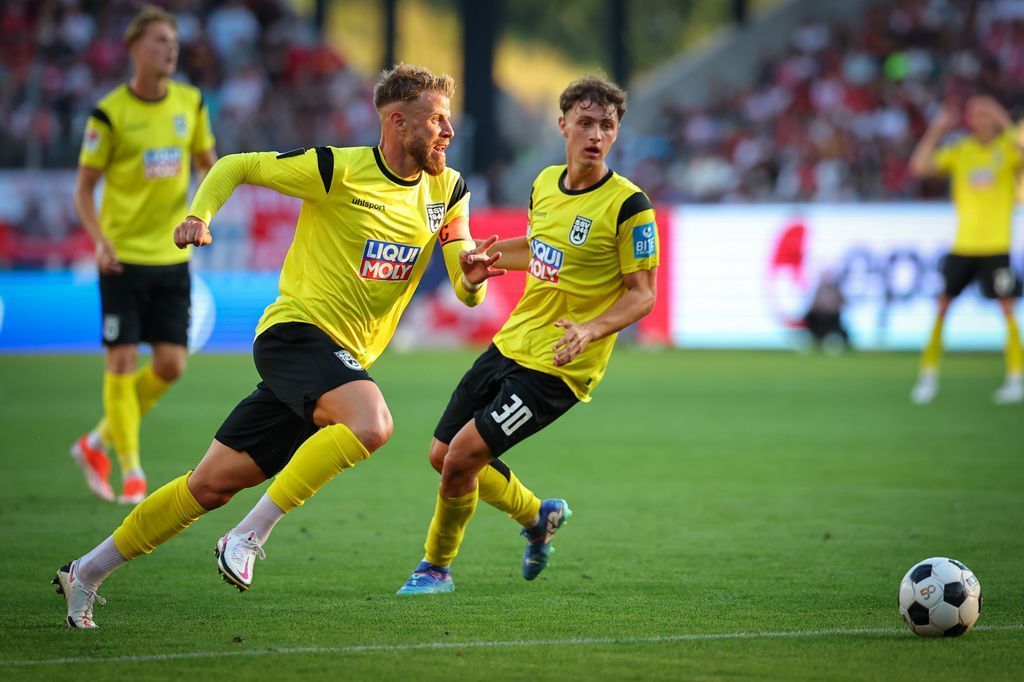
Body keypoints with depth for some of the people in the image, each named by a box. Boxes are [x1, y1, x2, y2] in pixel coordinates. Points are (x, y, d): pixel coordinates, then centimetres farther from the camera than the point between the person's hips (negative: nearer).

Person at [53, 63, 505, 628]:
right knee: (371, 423, -33)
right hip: (296, 331, -6)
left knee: (213, 484, 6)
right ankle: (249, 537, -22)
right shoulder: (337, 169, -10)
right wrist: (199, 215, -15)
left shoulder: (447, 191, 6)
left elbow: (466, 293, 5)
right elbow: (235, 166, 2)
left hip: (342, 361, 6)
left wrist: (473, 275, -18)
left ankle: (88, 571, 17)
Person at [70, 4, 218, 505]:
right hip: (123, 256, -4)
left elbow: (208, 163, 17)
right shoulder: (109, 113, -9)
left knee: (171, 365, 1)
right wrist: (99, 239, -19)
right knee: (122, 361, -7)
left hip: (172, 254, 5)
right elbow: (83, 187, -4)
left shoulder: (190, 103, 4)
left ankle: (97, 444, 20)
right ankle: (131, 472, 5)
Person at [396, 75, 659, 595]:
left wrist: (590, 329, -28)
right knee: (442, 455, 12)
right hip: (511, 344, 7)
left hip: (558, 367, -7)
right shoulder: (545, 184, 5)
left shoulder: (628, 206, -16)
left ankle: (436, 566, 11)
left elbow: (642, 294, -13)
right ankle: (538, 517, 35)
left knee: (462, 456, -13)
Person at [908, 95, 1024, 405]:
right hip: (962, 246, 2)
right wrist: (936, 130, -9)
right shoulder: (959, 152, 5)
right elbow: (918, 167, -6)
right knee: (942, 305, -1)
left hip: (997, 246, -2)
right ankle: (928, 375, 9)